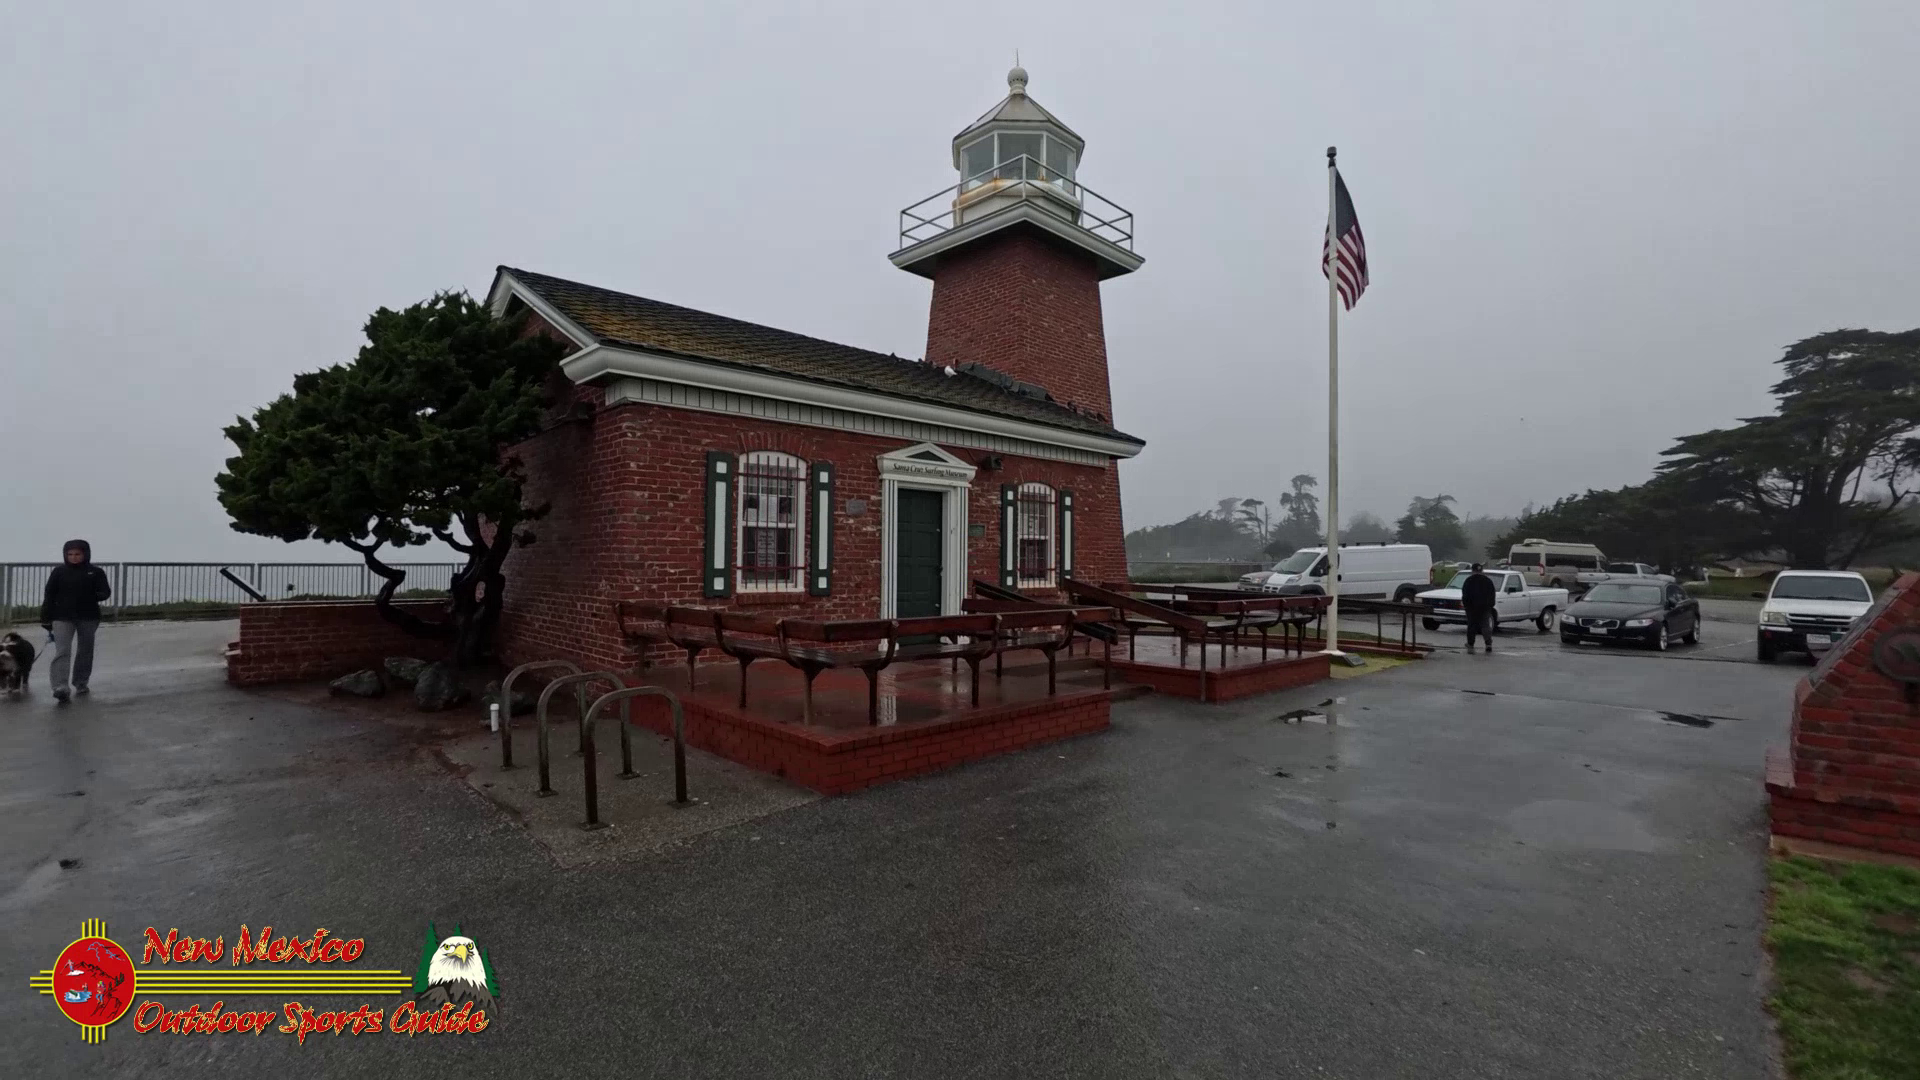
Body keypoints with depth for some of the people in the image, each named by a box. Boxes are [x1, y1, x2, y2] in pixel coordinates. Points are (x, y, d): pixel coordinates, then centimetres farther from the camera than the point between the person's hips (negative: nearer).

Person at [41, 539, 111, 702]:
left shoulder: (96, 572, 1)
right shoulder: (59, 571, 2)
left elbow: (105, 591, -2)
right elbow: (49, 596, 4)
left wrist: (96, 596, -26)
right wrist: (46, 619, 2)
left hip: (88, 617, 1)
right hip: (63, 617, 0)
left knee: (85, 651, 11)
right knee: (62, 652, -11)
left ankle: (80, 683, 26)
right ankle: (61, 688, -19)